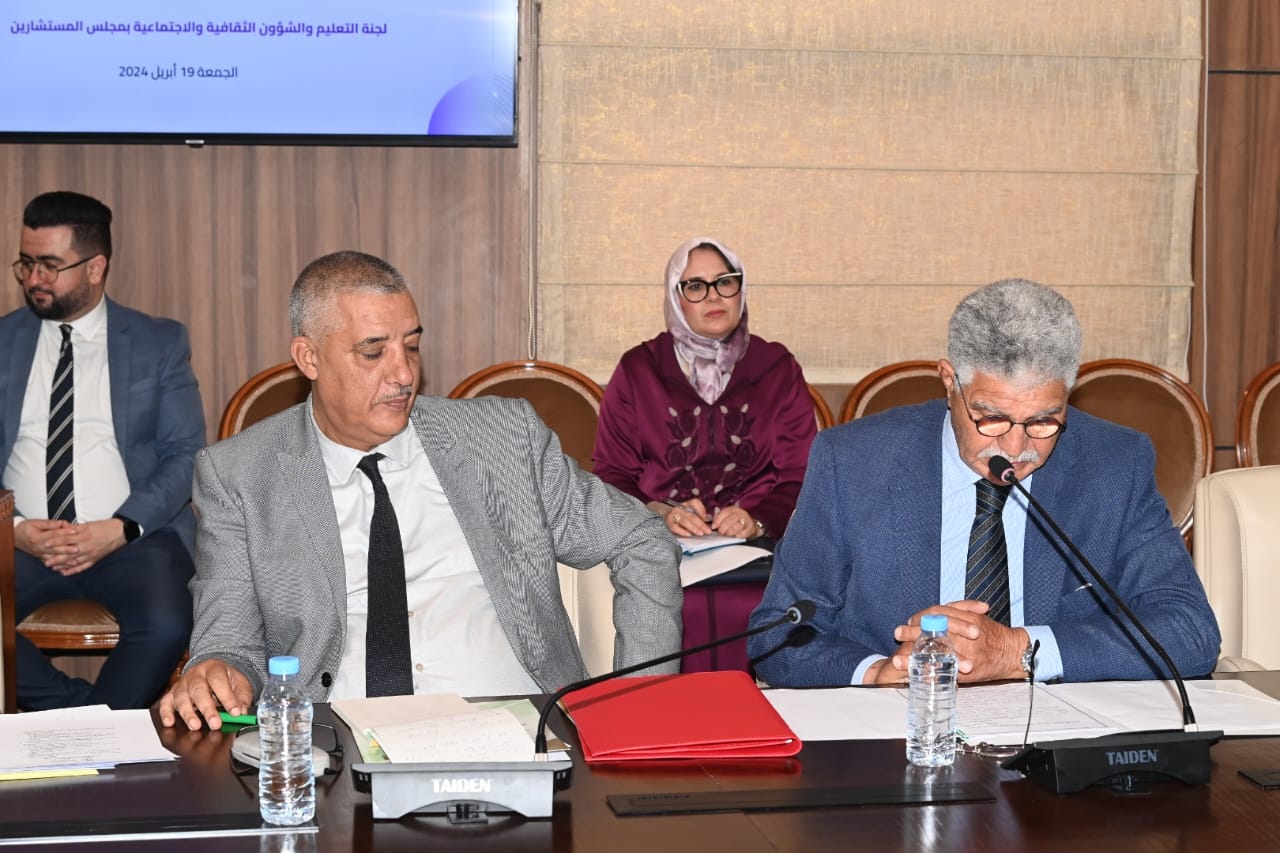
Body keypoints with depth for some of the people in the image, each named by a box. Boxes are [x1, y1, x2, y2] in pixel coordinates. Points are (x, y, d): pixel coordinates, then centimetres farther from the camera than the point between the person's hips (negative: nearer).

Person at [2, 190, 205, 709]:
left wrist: (119, 530, -12)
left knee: (165, 627, -33)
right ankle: (82, 714, -12)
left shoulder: (160, 343, 9)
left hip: (130, 539, -1)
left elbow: (185, 455, 3)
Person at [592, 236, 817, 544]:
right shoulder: (638, 369, 10)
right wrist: (661, 516, -13)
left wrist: (757, 522, -14)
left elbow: (800, 476, 6)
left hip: (756, 545, 0)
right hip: (658, 545, 0)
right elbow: (612, 474, 7)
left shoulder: (778, 367, 12)